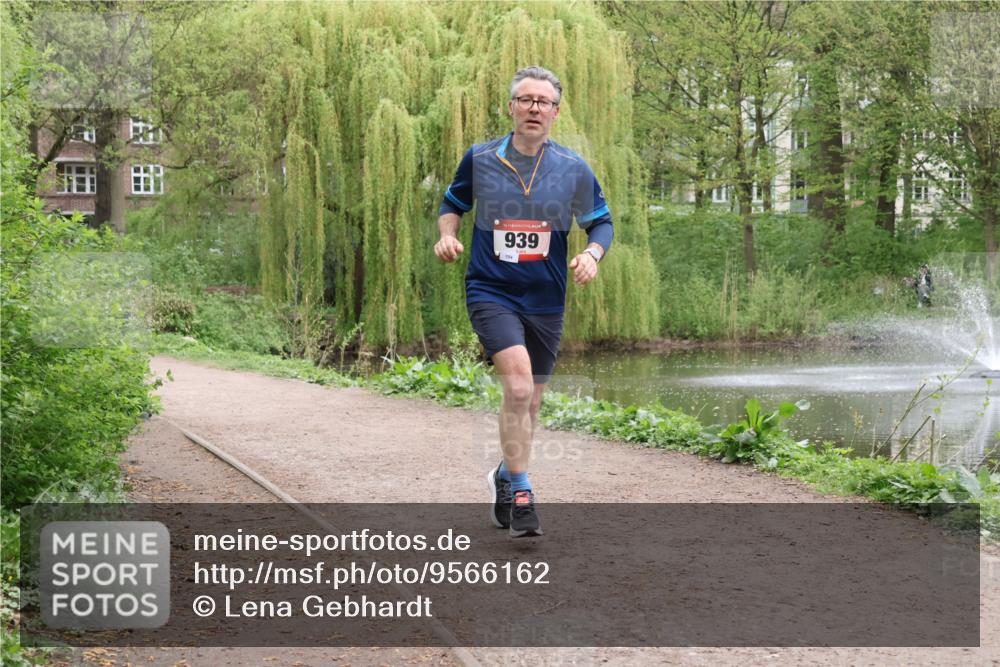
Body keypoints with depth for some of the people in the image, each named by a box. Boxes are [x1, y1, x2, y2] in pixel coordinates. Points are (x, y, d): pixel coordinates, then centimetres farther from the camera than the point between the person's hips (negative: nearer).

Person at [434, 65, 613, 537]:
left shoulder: (574, 170, -1)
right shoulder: (479, 159, -2)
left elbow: (601, 221, 11)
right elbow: (453, 202, 15)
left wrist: (592, 254, -9)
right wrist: (447, 234, -5)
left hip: (546, 301, 3)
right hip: (490, 292, -3)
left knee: (529, 400, 13)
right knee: (519, 385, -23)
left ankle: (505, 476, 38)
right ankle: (520, 492, -12)